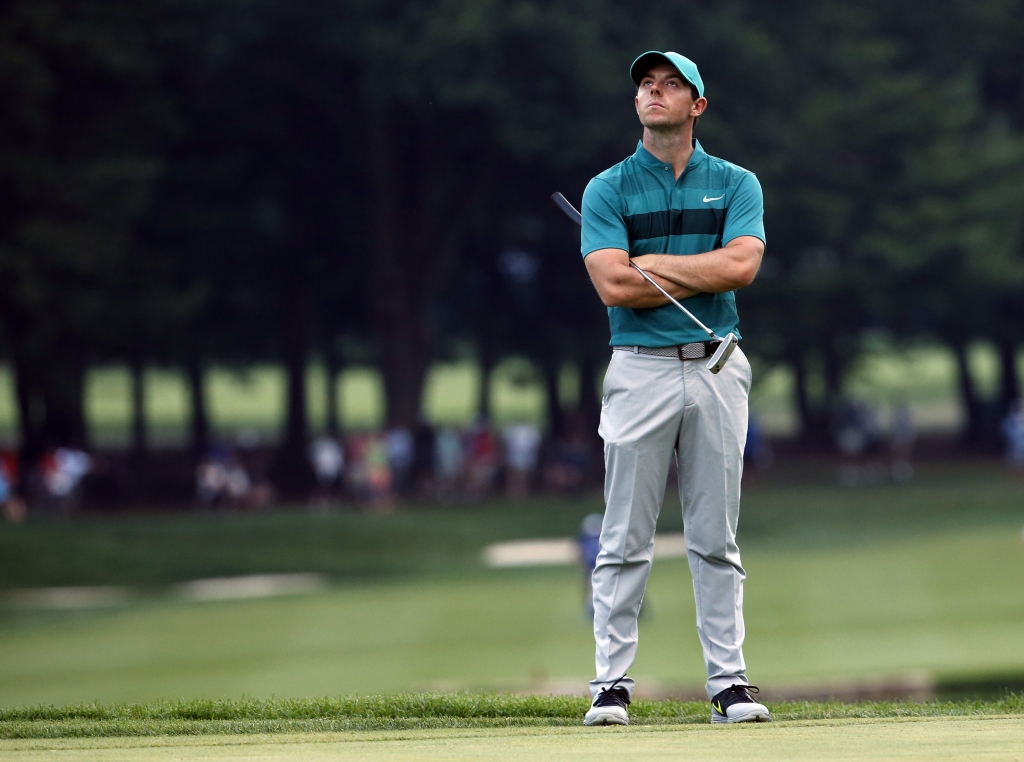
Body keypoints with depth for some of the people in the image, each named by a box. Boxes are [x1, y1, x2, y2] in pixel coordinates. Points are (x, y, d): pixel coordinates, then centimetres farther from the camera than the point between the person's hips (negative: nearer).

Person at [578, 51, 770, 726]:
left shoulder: (736, 185, 8)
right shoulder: (608, 190, 4)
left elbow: (742, 264, -10)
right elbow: (614, 286, -10)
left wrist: (655, 264, -8)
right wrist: (705, 274, -7)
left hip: (717, 368, 1)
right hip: (640, 368, -1)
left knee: (716, 540, 4)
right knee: (626, 540, -2)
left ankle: (729, 682, 6)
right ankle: (612, 685, 1)